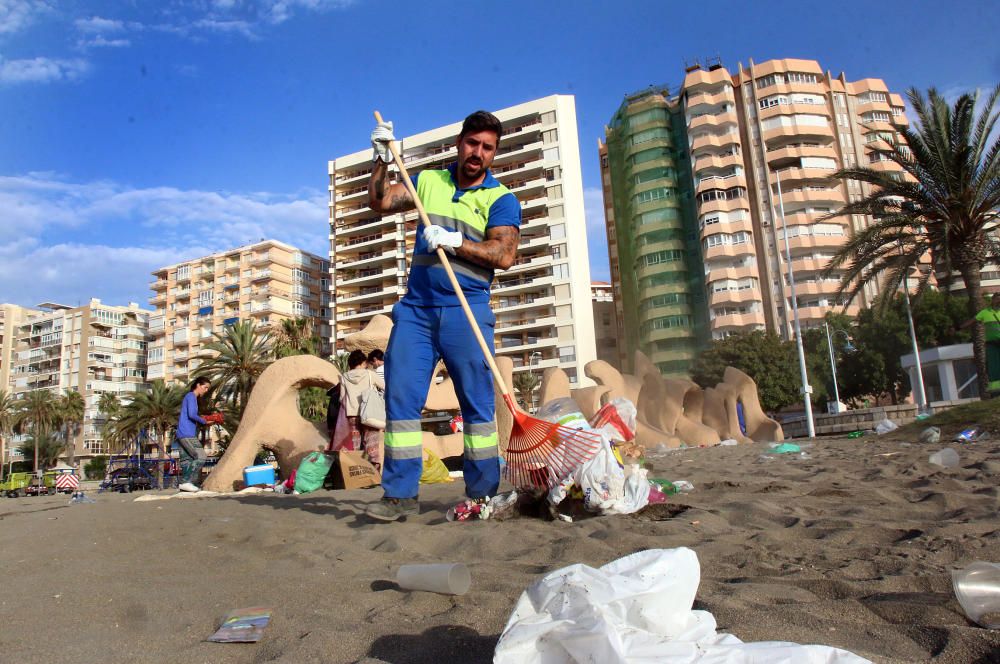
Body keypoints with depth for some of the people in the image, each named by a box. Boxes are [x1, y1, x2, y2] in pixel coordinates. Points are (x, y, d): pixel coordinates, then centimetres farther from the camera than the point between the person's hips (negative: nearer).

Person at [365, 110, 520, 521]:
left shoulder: (501, 199, 3)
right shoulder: (429, 181, 17)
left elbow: (504, 255, -10)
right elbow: (379, 202, 16)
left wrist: (453, 241, -17)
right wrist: (383, 159, 4)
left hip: (466, 310, -3)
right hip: (416, 308, 4)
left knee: (477, 403, -1)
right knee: (400, 397, -1)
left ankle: (482, 494, 8)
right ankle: (400, 494, 6)